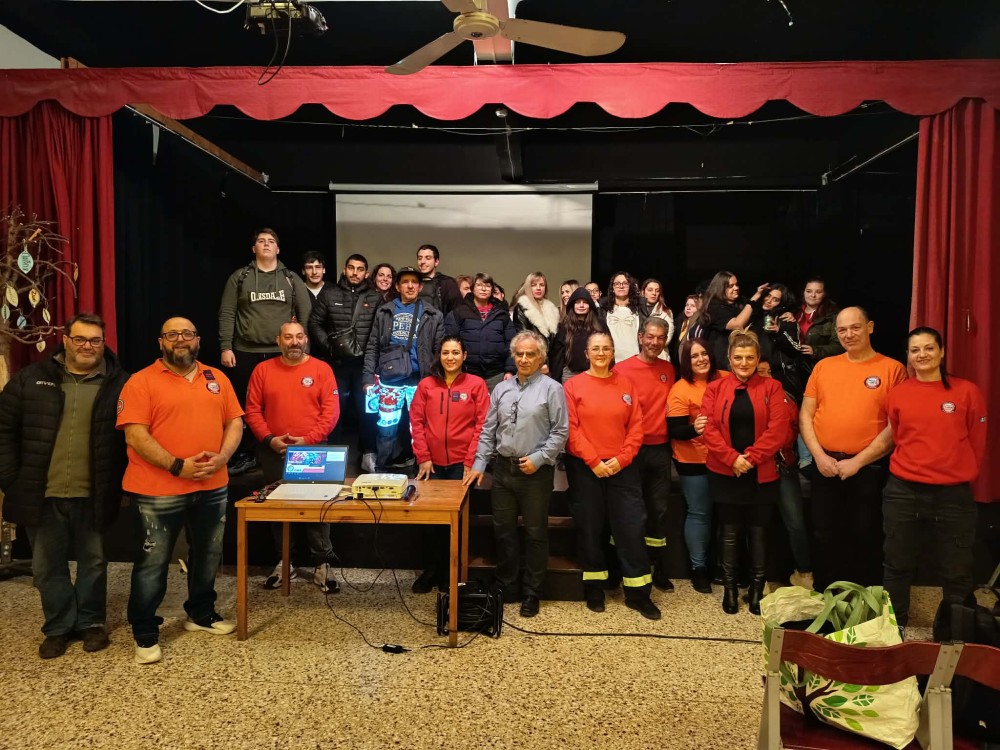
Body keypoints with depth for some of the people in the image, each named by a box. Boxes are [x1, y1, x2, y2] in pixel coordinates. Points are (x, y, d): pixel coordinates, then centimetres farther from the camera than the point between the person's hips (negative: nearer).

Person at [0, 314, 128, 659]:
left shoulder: (119, 384, -4)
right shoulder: (31, 378, 2)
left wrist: (123, 484, -7)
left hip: (94, 496, -2)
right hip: (42, 494, 2)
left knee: (93, 562, 13)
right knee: (48, 566, 13)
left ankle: (92, 622, 31)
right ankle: (59, 626, 30)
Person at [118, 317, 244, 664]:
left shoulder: (217, 379, 10)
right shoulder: (142, 381, -6)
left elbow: (235, 422, 8)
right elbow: (135, 434, -14)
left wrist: (222, 456, -10)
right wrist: (177, 466, -20)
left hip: (212, 487, 5)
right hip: (158, 491, -5)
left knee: (208, 555, 17)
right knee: (152, 562, 5)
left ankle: (201, 613, 36)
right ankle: (145, 633, 20)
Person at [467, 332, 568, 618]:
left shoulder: (551, 389, -5)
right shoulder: (501, 389, 11)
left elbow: (560, 432, -8)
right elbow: (488, 430, 11)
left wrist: (538, 458, -14)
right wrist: (479, 464, 5)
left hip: (536, 472, -5)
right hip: (503, 469, 5)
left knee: (535, 533, 6)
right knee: (503, 530, 12)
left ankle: (531, 594, 19)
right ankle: (506, 588, 27)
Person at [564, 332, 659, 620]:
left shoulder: (625, 384, 6)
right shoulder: (573, 385, -1)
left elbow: (636, 425, 2)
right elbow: (571, 428, -7)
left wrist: (622, 458, -9)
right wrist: (593, 461, -13)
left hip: (621, 466, 2)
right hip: (584, 467, -1)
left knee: (632, 526, 2)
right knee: (589, 527, 8)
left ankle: (638, 593, 14)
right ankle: (594, 588, 23)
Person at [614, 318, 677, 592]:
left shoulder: (668, 369, 7)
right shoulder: (623, 369, -9)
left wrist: (671, 438, 10)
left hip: (661, 449, 5)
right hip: (633, 449, -4)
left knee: (659, 510, 12)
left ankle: (660, 571, 24)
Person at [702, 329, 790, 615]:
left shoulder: (771, 387, 2)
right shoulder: (715, 388, 4)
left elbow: (778, 429, -7)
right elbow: (709, 429, -4)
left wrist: (751, 457, -15)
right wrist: (732, 458, -16)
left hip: (761, 474, 0)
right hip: (724, 473, 0)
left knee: (758, 532, 8)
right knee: (730, 533, 8)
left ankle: (757, 591, 21)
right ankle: (729, 589, 21)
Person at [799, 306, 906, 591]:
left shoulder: (892, 369, -4)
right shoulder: (823, 366, 7)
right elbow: (805, 415, 6)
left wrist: (857, 462, -12)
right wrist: (819, 455, -6)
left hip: (869, 469, -3)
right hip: (824, 466, 3)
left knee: (865, 536, 9)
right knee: (824, 535, 12)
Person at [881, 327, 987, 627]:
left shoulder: (967, 391, -2)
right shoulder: (896, 394, 1)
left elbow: (977, 444, 4)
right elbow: (895, 439, 7)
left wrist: (962, 477, 8)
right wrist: (911, 469, 3)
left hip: (953, 495, -1)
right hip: (902, 494, 1)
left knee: (957, 571, 9)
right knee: (897, 566, 13)